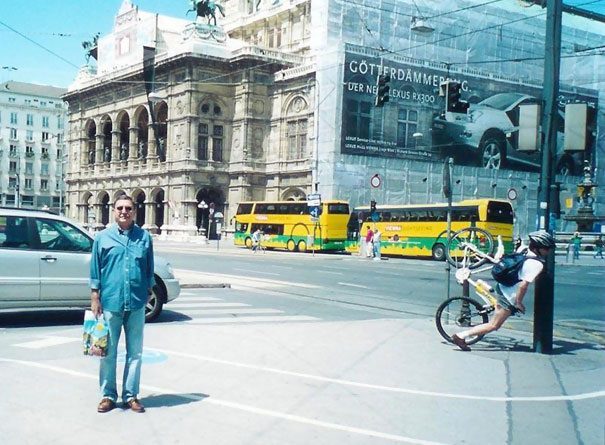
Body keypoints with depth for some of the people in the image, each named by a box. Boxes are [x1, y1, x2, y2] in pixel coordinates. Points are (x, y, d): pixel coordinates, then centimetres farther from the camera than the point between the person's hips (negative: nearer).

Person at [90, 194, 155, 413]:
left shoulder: (144, 237, 5)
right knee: (108, 352, 7)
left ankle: (131, 395, 19)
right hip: (110, 303, -1)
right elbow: (95, 270, 2)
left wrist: (148, 292, 9)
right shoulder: (103, 237, 2)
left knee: (135, 352, 8)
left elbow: (150, 269, 11)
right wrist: (95, 298, -2)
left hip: (136, 304, 1)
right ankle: (108, 395, 19)